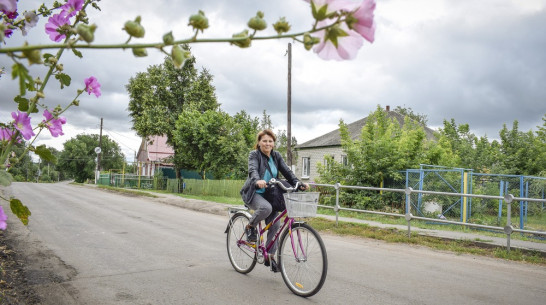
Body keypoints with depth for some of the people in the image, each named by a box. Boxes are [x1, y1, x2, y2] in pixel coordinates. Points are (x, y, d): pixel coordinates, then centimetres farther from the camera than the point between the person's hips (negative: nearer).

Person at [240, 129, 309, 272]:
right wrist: (258, 181, -50)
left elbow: (287, 171, -1)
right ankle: (250, 227, -6)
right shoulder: (254, 154, -9)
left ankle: (270, 256, 12)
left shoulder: (276, 156, 7)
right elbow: (252, 170, -28)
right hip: (253, 193, -6)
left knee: (275, 224, -3)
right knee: (266, 208, -35)